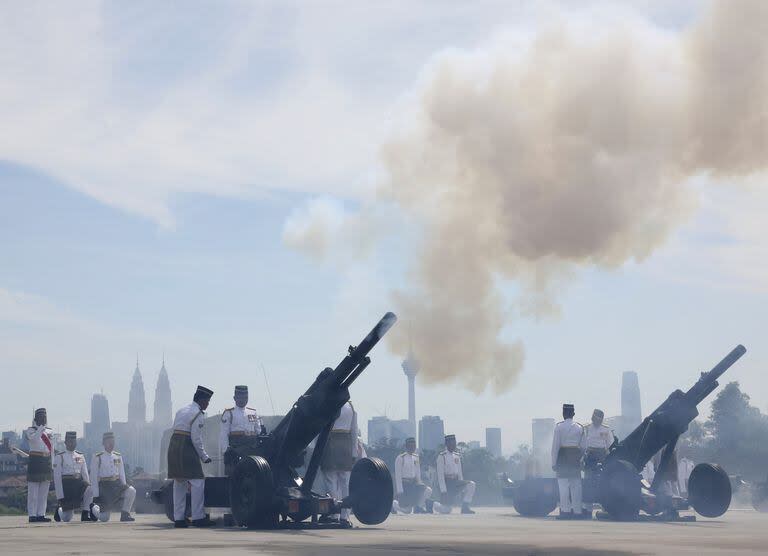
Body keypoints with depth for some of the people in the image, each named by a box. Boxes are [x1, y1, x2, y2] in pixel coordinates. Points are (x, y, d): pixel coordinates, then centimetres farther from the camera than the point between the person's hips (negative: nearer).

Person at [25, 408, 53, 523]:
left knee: (44, 492, 7)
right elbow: (34, 438, -25)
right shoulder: (31, 430, -2)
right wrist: (41, 427, -25)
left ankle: (41, 514, 11)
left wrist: (52, 465, 13)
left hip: (47, 463, 6)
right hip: (35, 462, -6)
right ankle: (32, 515, -5)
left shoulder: (49, 431, 15)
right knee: (33, 492, -6)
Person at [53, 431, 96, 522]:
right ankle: (59, 511, 32)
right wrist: (60, 496, -13)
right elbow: (57, 477, -8)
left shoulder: (80, 456, 11)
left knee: (89, 490, -33)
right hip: (66, 484, -4)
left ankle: (85, 515, -23)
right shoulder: (59, 457, -4)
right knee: (67, 518, -3)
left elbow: (85, 474, 9)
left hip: (78, 482, 4)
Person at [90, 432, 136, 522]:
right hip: (104, 486, -4)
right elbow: (93, 477, -6)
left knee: (131, 491, -29)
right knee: (104, 518, -7)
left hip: (117, 483, 4)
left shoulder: (118, 456, 8)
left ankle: (125, 515, -15)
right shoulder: (97, 457, -5)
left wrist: (124, 487, 4)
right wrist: (95, 495, -9)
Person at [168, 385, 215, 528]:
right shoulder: (198, 414, -7)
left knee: (179, 483, 12)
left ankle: (178, 518, 12)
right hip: (186, 449, -9)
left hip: (173, 446, 9)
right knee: (197, 482, -6)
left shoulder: (181, 410, 20)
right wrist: (204, 457, -3)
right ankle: (198, 517, -9)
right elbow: (196, 439, -12)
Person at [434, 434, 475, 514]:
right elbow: (440, 474, -13)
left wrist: (462, 488, 12)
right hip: (446, 482, -6)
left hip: (455, 481, 6)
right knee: (446, 511, -11)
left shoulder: (457, 456, 12)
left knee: (471, 484, -20)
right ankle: (432, 504, 19)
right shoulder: (442, 456, -9)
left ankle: (465, 507, -13)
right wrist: (443, 490, -18)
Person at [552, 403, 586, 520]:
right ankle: (577, 511, 5)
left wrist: (554, 462, -4)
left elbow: (555, 445, -7)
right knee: (576, 485, 6)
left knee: (563, 485, -3)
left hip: (563, 457, -4)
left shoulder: (559, 426, -5)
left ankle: (565, 511, -6)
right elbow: (583, 446, 7)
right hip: (576, 458, 4)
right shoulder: (579, 427, 7)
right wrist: (581, 459, 14)